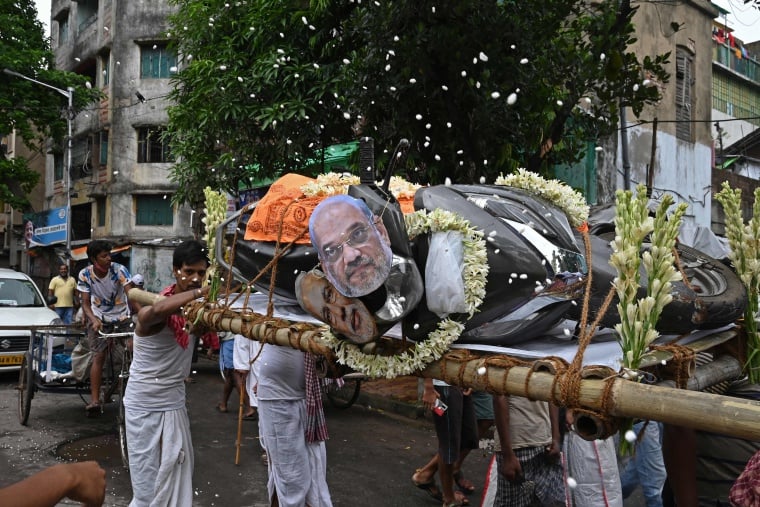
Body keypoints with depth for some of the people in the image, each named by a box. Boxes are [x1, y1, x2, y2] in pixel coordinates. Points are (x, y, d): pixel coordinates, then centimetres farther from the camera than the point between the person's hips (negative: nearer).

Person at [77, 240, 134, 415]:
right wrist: (94, 320, -30)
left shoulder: (119, 270, -18)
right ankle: (95, 400, -5)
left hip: (122, 317, 0)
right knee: (98, 357, -6)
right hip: (99, 318, 1)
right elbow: (86, 303, -10)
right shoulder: (85, 274, -12)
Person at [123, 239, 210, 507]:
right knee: (149, 480, 3)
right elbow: (155, 311, -46)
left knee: (176, 473, 12)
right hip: (145, 405, -6)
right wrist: (198, 292, -47)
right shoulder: (153, 312, -23)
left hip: (175, 402, 6)